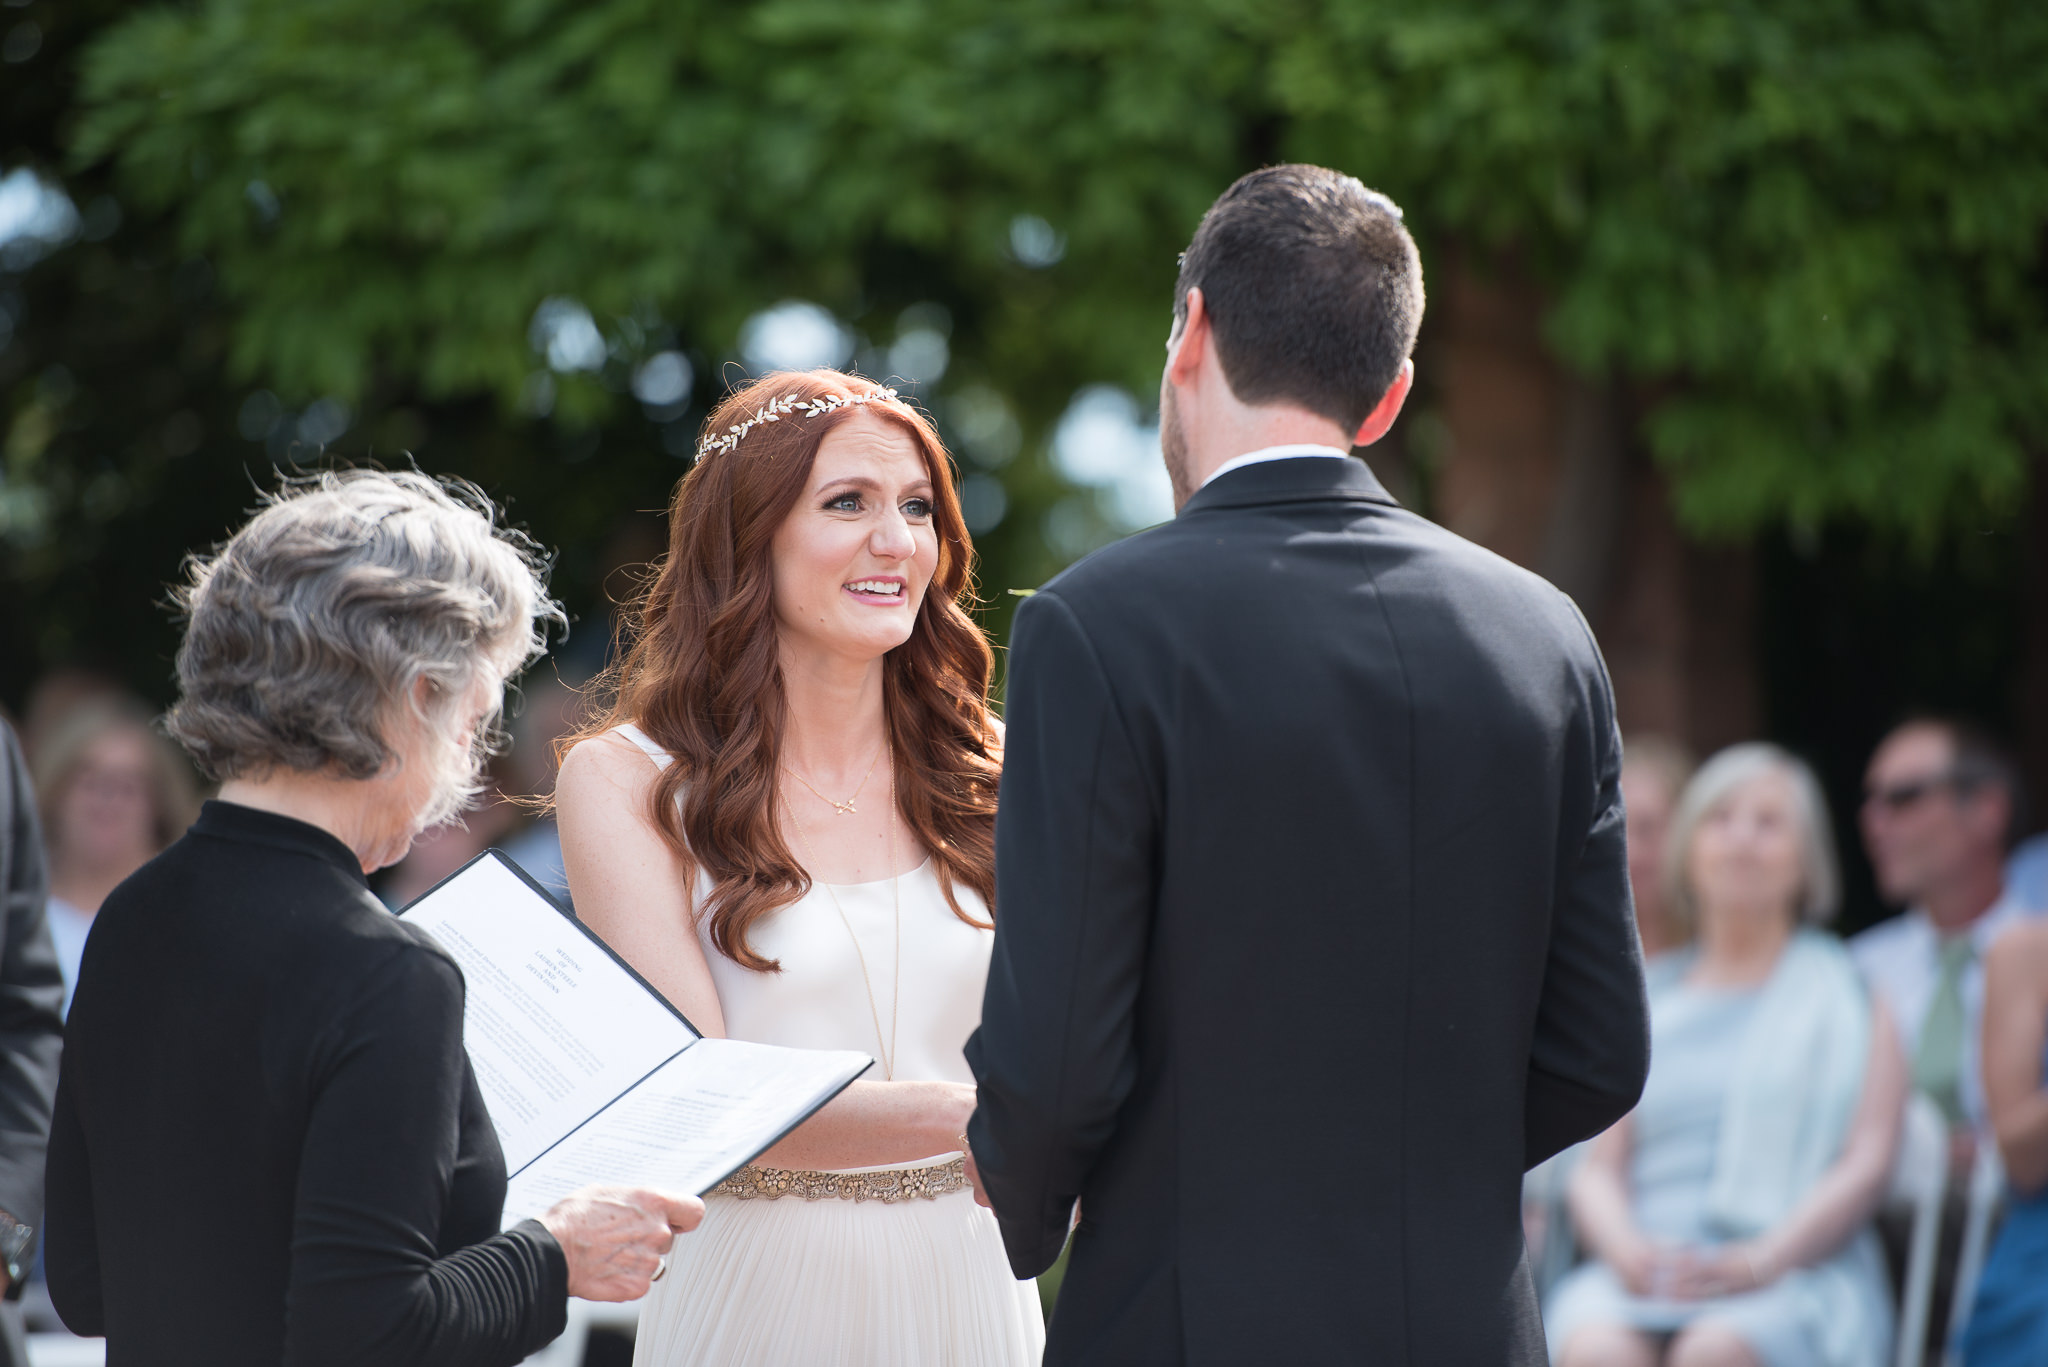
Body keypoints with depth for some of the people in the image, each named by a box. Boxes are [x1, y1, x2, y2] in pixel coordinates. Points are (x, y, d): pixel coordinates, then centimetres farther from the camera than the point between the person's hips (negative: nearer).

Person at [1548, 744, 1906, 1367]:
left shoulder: (1846, 995, 15)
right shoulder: (1649, 1005, 23)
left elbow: (1867, 1164, 4)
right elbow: (1598, 1170, 17)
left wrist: (1761, 1259, -12)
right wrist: (1628, 1249, -7)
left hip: (1796, 1272, -2)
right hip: (1648, 1271, 2)